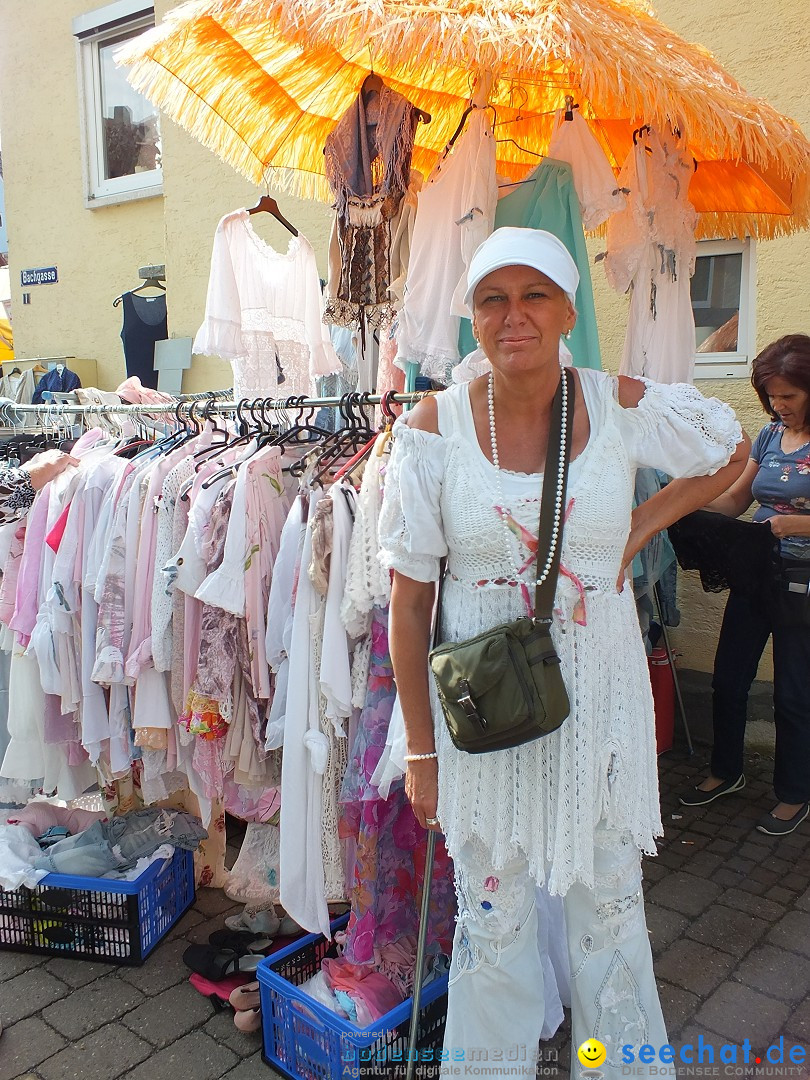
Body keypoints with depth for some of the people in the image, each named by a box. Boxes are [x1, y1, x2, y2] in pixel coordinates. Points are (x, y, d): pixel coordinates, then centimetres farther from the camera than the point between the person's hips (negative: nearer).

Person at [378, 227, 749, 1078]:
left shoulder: (625, 408, -8)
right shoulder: (433, 429, -11)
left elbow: (731, 452, 12)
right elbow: (409, 600, -7)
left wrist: (637, 531, -3)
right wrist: (420, 747, -4)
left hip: (600, 697, 1)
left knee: (609, 905, 20)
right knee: (493, 913, 18)